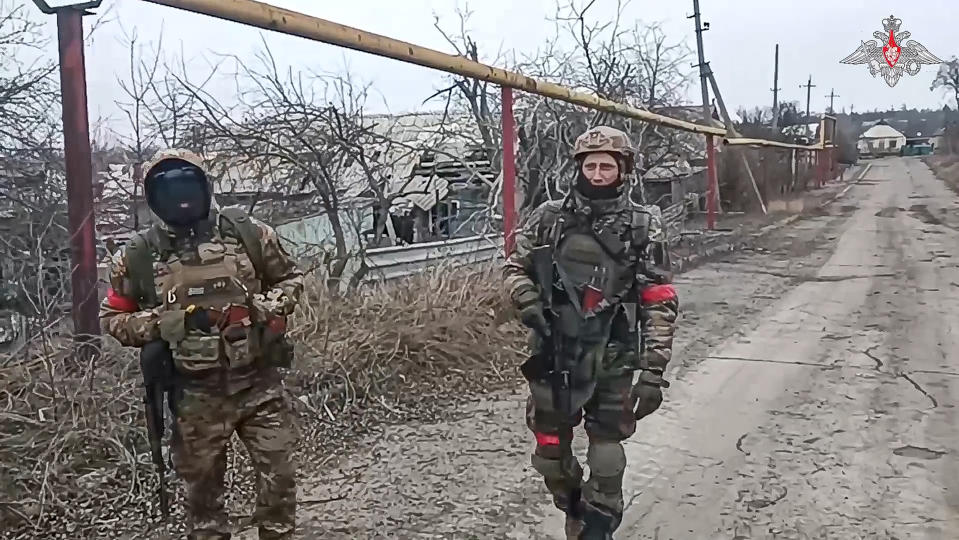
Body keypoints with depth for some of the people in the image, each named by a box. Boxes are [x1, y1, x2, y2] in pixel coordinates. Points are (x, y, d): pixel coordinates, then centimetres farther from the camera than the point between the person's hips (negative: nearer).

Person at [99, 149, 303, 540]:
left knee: (278, 477, 7)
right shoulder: (138, 256, -1)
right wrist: (160, 324, -11)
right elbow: (112, 317, 7)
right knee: (202, 486, 13)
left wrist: (270, 306, -11)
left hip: (259, 382, 0)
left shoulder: (247, 232, -2)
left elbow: (290, 278, 10)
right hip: (196, 395, 0)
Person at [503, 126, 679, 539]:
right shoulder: (549, 218, 0)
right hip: (553, 354, 2)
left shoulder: (643, 227, -5)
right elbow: (515, 267, 10)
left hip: (612, 359, -2)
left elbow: (660, 303, -6)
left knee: (606, 456, 3)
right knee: (550, 451, 13)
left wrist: (653, 369, -12)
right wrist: (527, 302, -12)